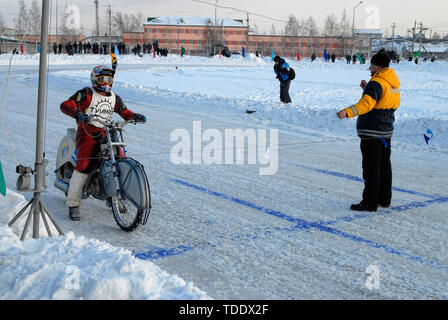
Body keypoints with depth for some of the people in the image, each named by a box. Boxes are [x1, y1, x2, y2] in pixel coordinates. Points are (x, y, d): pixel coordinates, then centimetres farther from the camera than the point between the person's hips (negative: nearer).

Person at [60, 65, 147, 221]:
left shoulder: (114, 98, 18)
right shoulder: (86, 93, -1)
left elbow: (125, 112, 22)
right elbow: (65, 105, -11)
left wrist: (135, 116, -2)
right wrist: (78, 114, -31)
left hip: (106, 133, 6)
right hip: (87, 132, -6)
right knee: (83, 167, -21)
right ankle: (73, 204, -14)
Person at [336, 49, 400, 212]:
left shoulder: (376, 83, -18)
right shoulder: (393, 82, 13)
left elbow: (367, 103, -31)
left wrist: (347, 112, -41)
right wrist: (367, 88, 22)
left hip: (372, 131, -10)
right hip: (386, 130, 10)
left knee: (371, 166, -5)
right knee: (384, 164, 16)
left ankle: (370, 202, -2)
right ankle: (384, 198, 25)